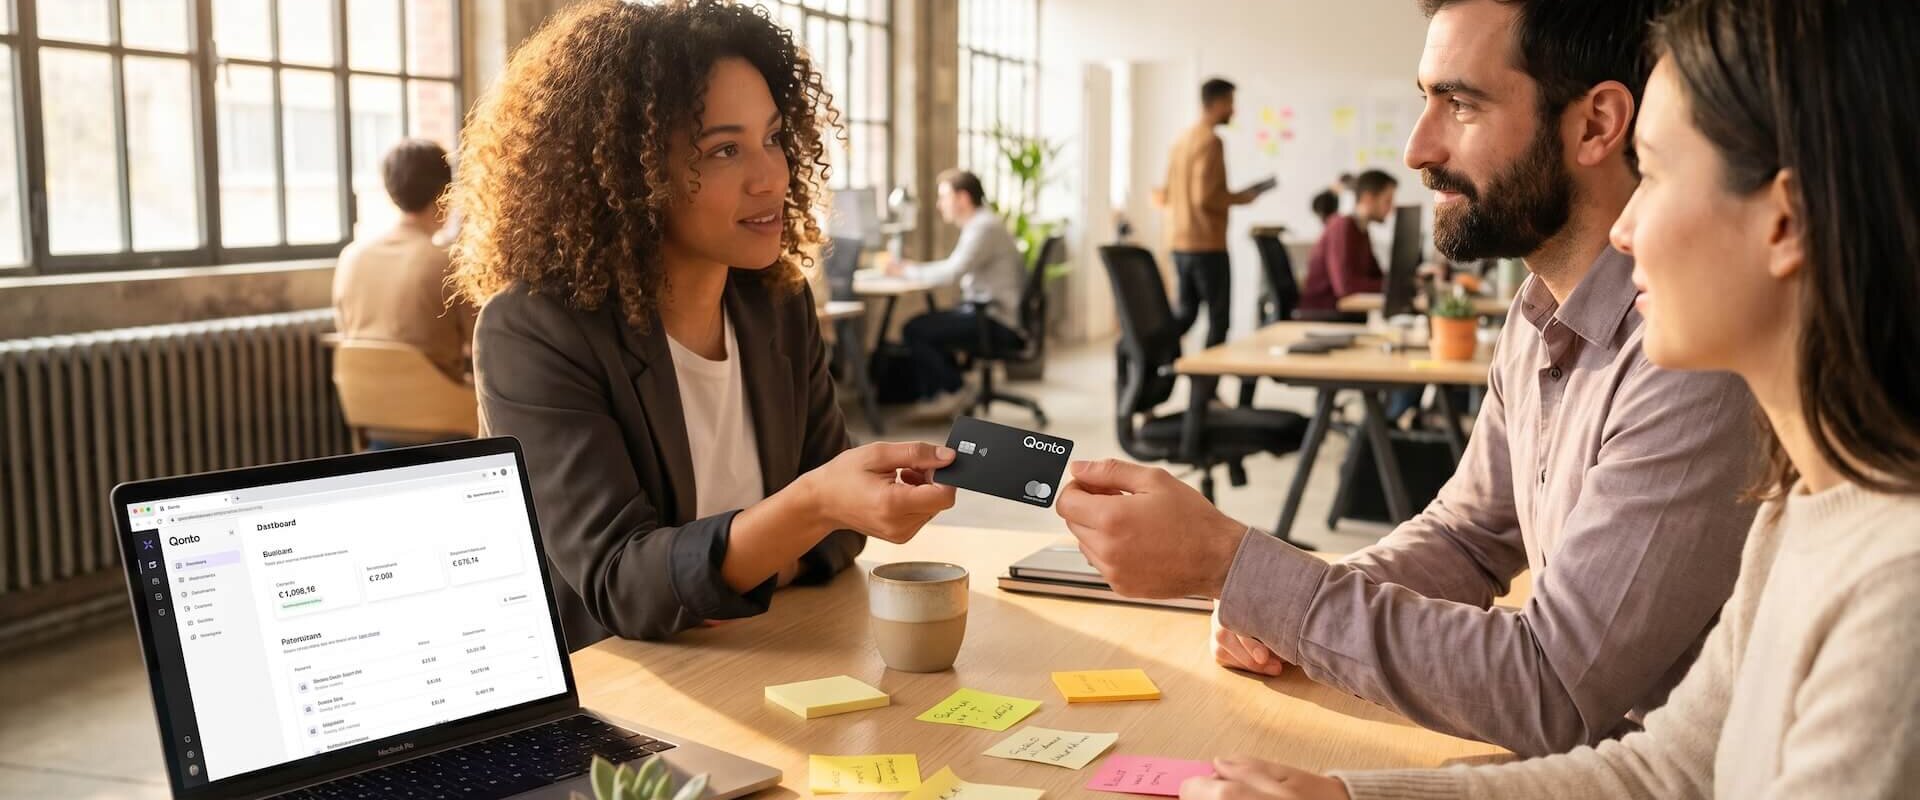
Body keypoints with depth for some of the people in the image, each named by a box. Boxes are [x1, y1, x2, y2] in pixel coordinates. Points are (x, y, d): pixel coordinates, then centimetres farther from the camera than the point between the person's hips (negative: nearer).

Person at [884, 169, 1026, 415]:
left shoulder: (984, 227, -17)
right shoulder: (980, 224, 17)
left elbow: (951, 273, -25)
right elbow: (955, 269, 16)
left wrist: (909, 270, -12)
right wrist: (914, 269, 3)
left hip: (998, 322, -11)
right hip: (988, 311, 11)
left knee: (915, 330, -14)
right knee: (928, 324, 22)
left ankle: (953, 391, 3)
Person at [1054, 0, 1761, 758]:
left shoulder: (1694, 357, -24)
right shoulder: (1542, 311, 3)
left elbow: (1551, 696, -25)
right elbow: (1468, 532, 12)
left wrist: (1227, 561, -24)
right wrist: (1292, 607, -7)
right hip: (1563, 752, 6)